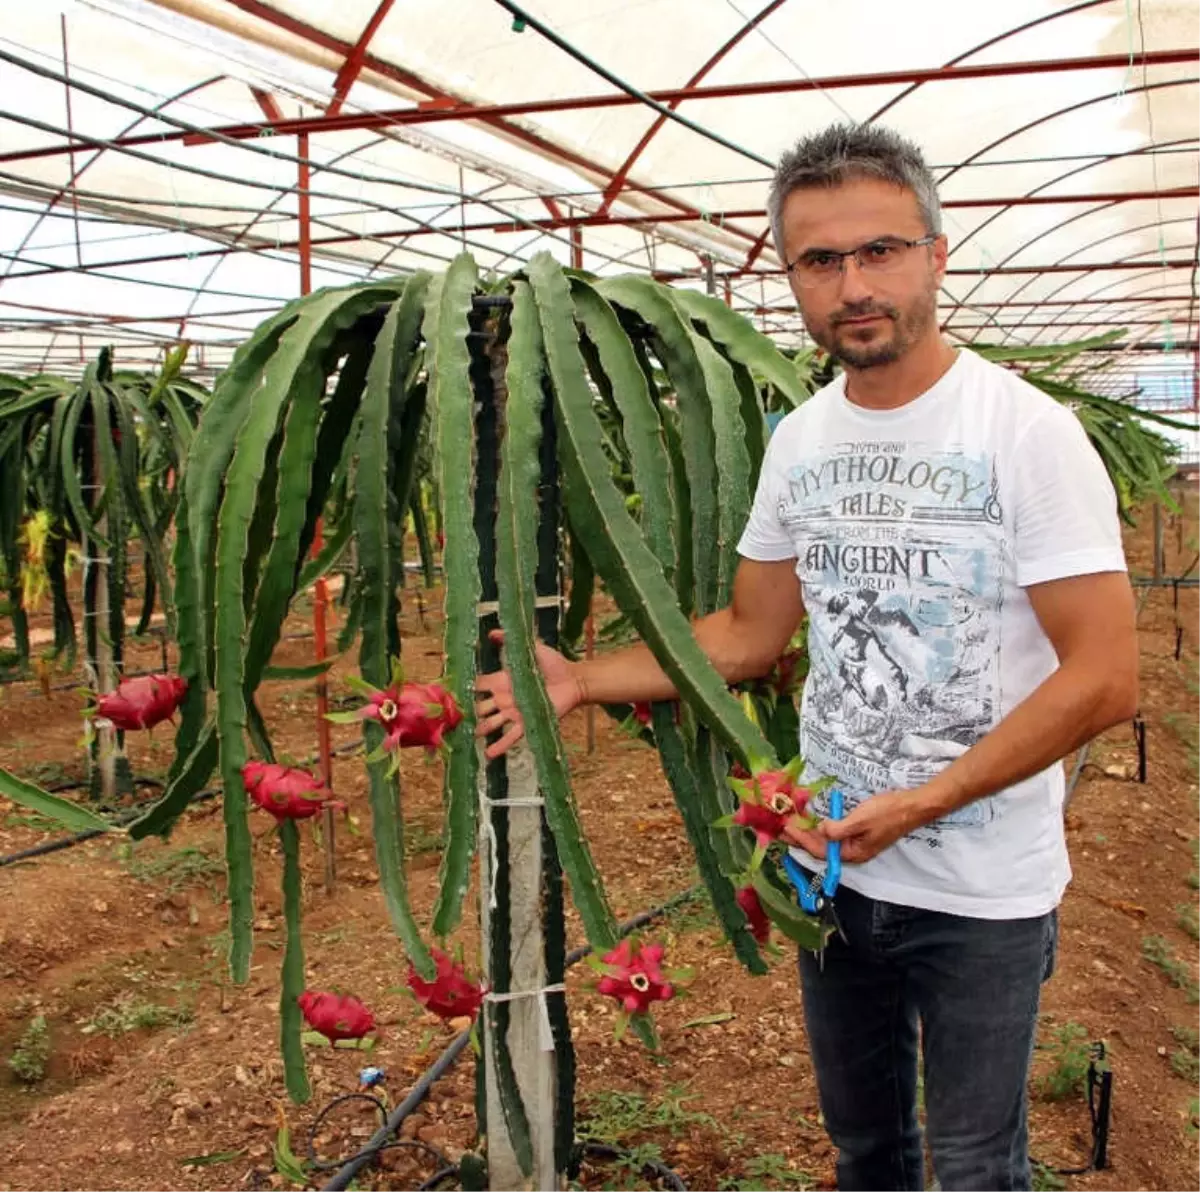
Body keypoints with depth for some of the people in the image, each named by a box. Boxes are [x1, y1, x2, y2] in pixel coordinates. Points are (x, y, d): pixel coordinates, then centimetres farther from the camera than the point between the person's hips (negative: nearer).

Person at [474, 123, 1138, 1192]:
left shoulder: (1028, 431, -16)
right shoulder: (797, 441, 2)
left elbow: (1103, 679, -18)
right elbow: (750, 634, 10)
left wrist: (920, 803, -24)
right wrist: (579, 680, 0)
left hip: (985, 898, -5)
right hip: (831, 864, 5)